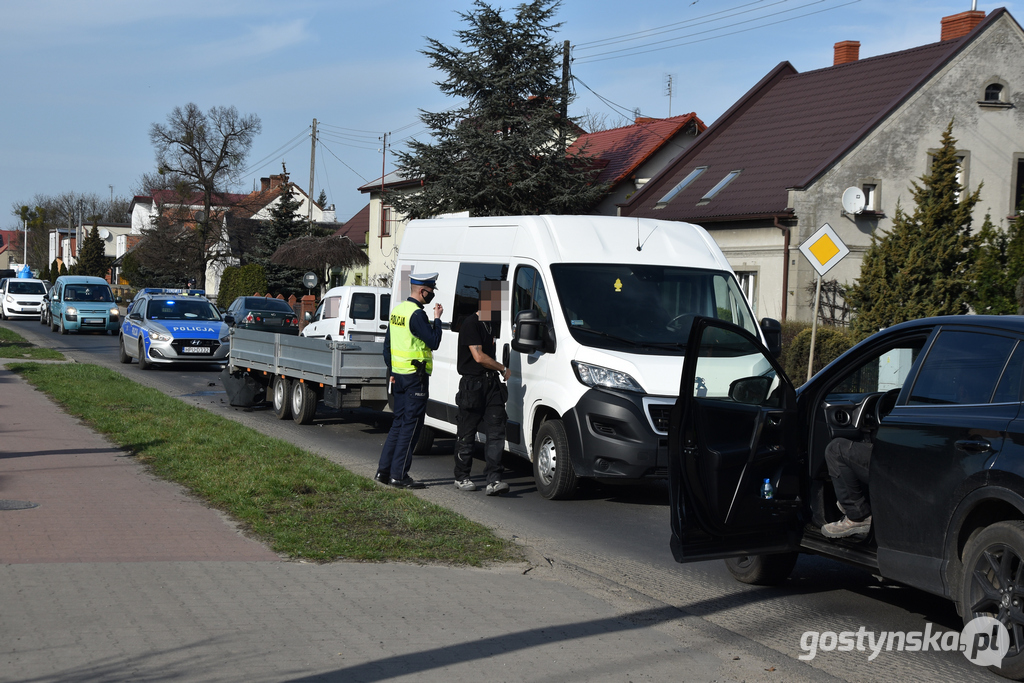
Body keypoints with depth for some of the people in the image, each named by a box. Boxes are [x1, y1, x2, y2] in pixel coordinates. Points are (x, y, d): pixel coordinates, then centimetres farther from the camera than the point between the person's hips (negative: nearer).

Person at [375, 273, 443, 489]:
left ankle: (383, 471, 15)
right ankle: (399, 475, -2)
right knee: (410, 425, -3)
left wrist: (391, 371, 20)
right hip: (415, 376, -9)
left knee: (399, 422, 15)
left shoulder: (397, 310, 12)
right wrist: (437, 319, -5)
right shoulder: (417, 314, -16)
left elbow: (387, 343, 17)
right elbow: (434, 342, -18)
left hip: (399, 374, 9)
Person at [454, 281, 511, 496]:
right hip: (472, 383, -7)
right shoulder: (470, 324, -10)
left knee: (496, 431, -5)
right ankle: (462, 478, 17)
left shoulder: (492, 323, 16)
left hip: (491, 382, 7)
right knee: (467, 434, 4)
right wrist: (504, 369, -8)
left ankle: (494, 480, -9)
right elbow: (479, 357, -17)